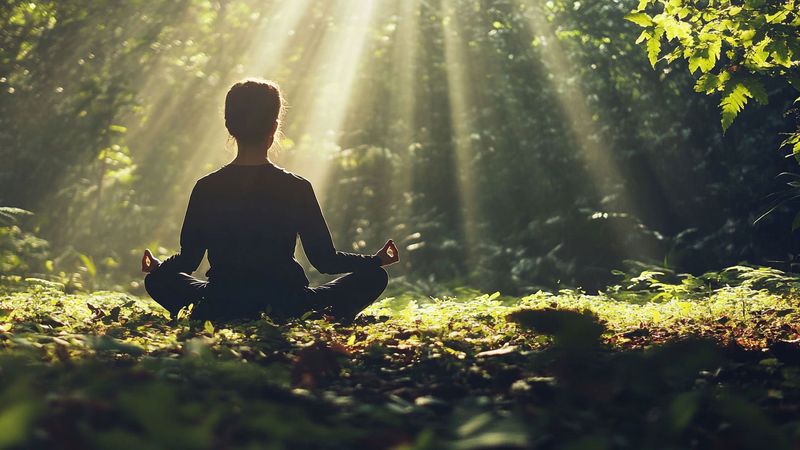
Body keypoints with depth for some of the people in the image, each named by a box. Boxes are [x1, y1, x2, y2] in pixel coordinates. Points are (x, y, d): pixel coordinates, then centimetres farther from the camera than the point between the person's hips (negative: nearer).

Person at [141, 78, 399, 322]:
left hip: (219, 309, 1)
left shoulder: (207, 188, -5)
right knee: (374, 277, 14)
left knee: (158, 279, 28)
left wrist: (158, 267, 25)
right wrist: (376, 260, 14)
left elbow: (188, 260, 2)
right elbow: (324, 260, -3)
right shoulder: (297, 188, -9)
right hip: (288, 308, -1)